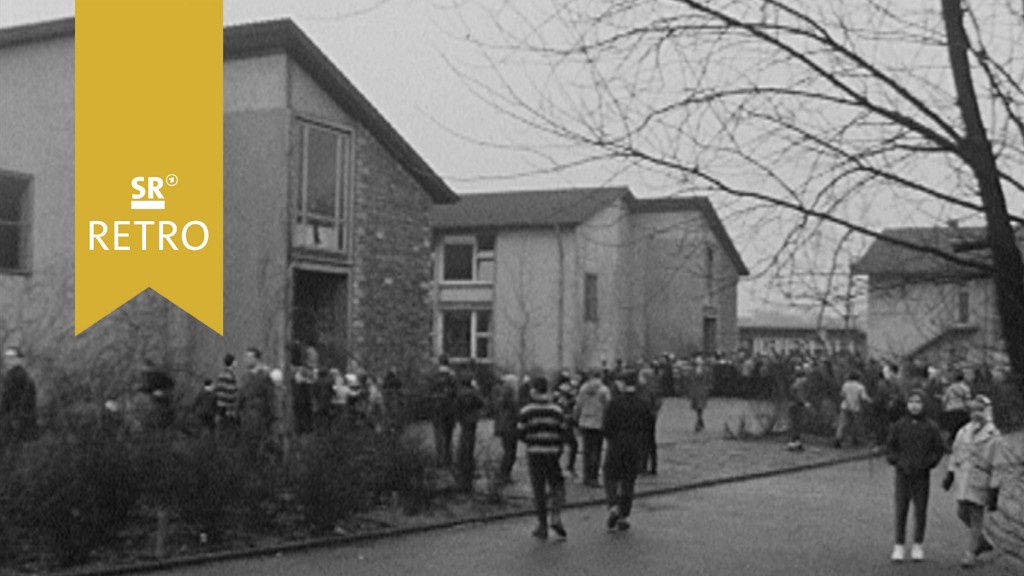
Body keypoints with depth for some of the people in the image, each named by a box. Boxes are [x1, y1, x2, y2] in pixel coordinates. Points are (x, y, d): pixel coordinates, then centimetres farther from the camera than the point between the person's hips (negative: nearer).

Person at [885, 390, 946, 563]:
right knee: (901, 510, -1)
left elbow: (939, 449, 3)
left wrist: (926, 464, -9)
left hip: (922, 475, 0)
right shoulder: (899, 426, 1)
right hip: (903, 474, 0)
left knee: (921, 510, 4)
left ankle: (917, 546, 16)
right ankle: (899, 546, 7)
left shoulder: (931, 427, 0)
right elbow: (890, 448, 5)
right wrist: (899, 462, -9)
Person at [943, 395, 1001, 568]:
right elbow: (956, 452, 15)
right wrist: (950, 474, 10)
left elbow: (997, 464, -11)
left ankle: (970, 553, 11)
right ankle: (982, 542, 33)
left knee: (976, 516, 0)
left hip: (981, 481, -6)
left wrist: (994, 490, -12)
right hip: (963, 479, 6)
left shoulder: (993, 435, -11)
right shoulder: (964, 431, 7)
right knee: (962, 513, 11)